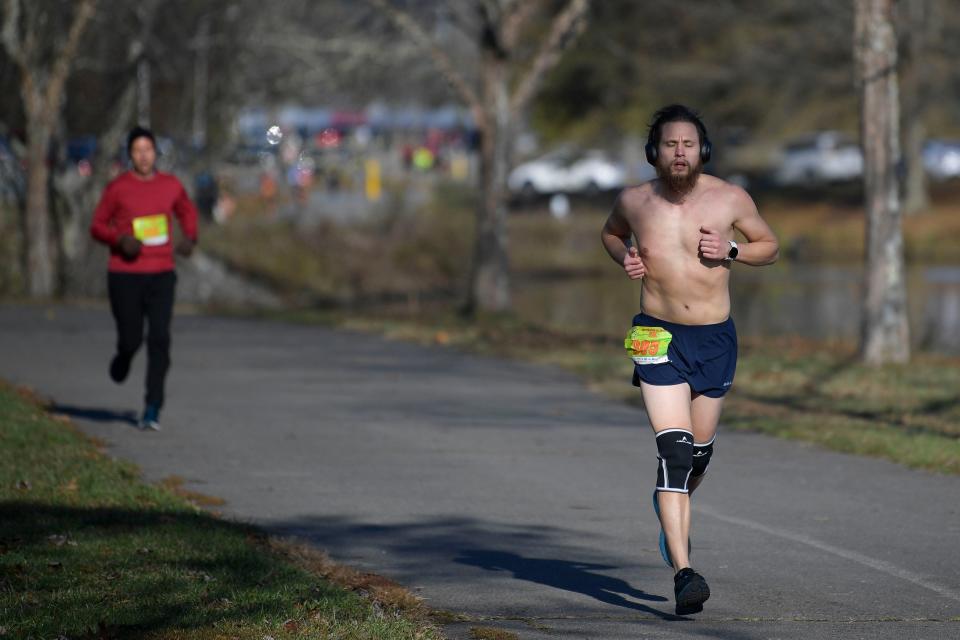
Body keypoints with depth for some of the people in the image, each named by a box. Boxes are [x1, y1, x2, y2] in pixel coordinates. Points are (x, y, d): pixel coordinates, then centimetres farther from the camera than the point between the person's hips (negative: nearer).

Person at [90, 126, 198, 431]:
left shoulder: (171, 185, 5)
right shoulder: (117, 188, -3)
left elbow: (187, 211, 23)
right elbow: (97, 225, 3)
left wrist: (190, 238, 3)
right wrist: (120, 240, -17)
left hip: (161, 274, 2)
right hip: (125, 275, -2)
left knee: (159, 340, -11)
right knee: (131, 339, -1)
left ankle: (152, 409, -9)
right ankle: (122, 358, 39)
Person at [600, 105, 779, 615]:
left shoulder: (730, 199, -5)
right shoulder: (634, 201, -2)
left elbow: (770, 247, 8)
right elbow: (610, 233, 21)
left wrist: (730, 252, -11)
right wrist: (624, 258, -1)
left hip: (715, 339, 2)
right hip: (658, 337, -2)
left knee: (700, 450, 13)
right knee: (674, 448, -16)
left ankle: (670, 506, 50)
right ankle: (683, 573, -22)